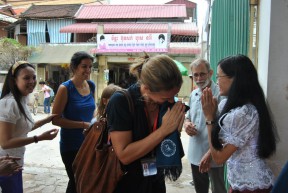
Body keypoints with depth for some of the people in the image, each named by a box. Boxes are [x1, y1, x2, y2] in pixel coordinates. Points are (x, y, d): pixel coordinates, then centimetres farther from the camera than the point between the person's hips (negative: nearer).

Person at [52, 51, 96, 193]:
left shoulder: (91, 86, 2)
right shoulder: (65, 88, -15)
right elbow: (55, 119, -16)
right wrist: (84, 124, -22)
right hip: (71, 144, -5)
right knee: (76, 181, 10)